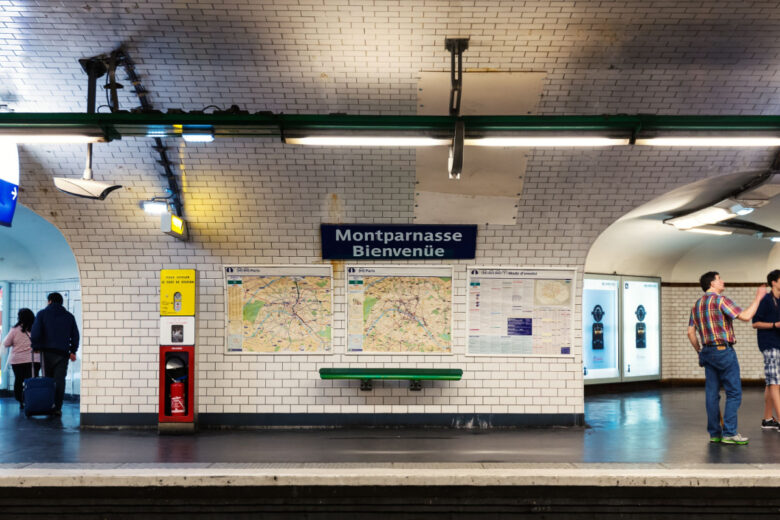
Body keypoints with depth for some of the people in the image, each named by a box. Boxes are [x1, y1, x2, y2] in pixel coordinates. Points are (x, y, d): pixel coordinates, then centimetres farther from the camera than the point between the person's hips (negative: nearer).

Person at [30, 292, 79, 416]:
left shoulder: (42, 314, 3)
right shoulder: (69, 316, 11)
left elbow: (35, 333, -7)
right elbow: (75, 335, 10)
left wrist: (35, 347, 3)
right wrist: (73, 351, 16)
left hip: (47, 352, -1)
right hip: (63, 353, 1)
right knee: (60, 380, -2)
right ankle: (57, 407, -8)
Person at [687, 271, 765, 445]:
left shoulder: (697, 305, 14)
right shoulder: (720, 300, -11)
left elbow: (691, 332, 13)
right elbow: (745, 316, -16)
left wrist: (699, 351, 21)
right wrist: (758, 297, -5)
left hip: (707, 352, 8)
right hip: (724, 351, -8)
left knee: (712, 393, 8)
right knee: (734, 392, -2)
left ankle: (714, 433, 11)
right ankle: (729, 433, -5)